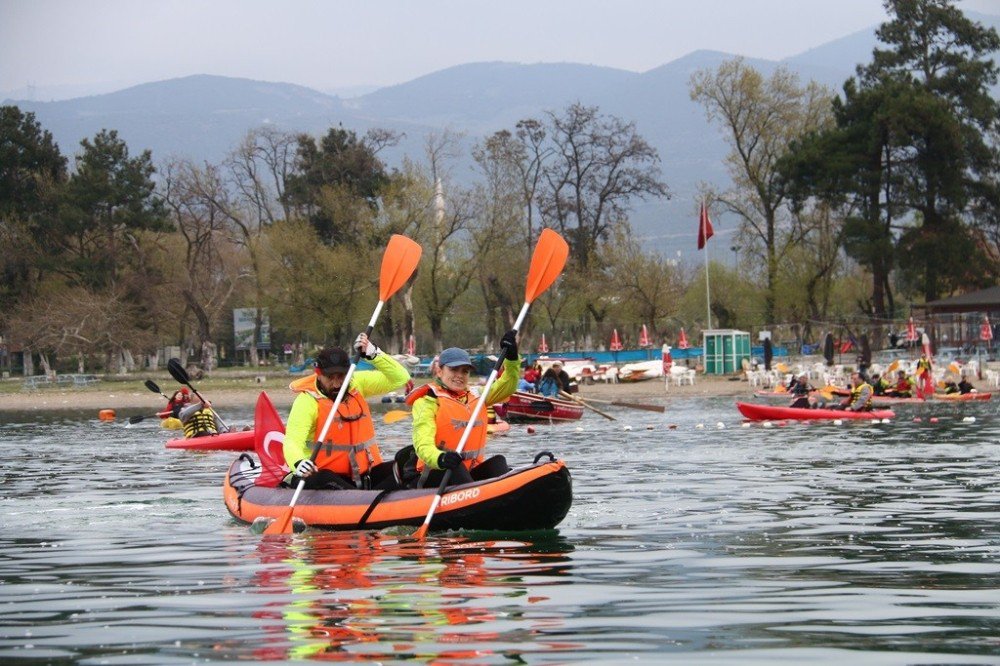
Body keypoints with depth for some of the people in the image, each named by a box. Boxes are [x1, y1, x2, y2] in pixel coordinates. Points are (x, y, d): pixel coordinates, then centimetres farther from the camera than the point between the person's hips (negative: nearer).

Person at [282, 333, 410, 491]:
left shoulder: (357, 383, 7)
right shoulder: (308, 400, -9)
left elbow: (400, 379, 3)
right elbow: (292, 441, -20)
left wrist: (373, 353, -12)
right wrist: (299, 463, -43)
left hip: (365, 474, 5)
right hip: (327, 473, -5)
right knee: (318, 480, -37)